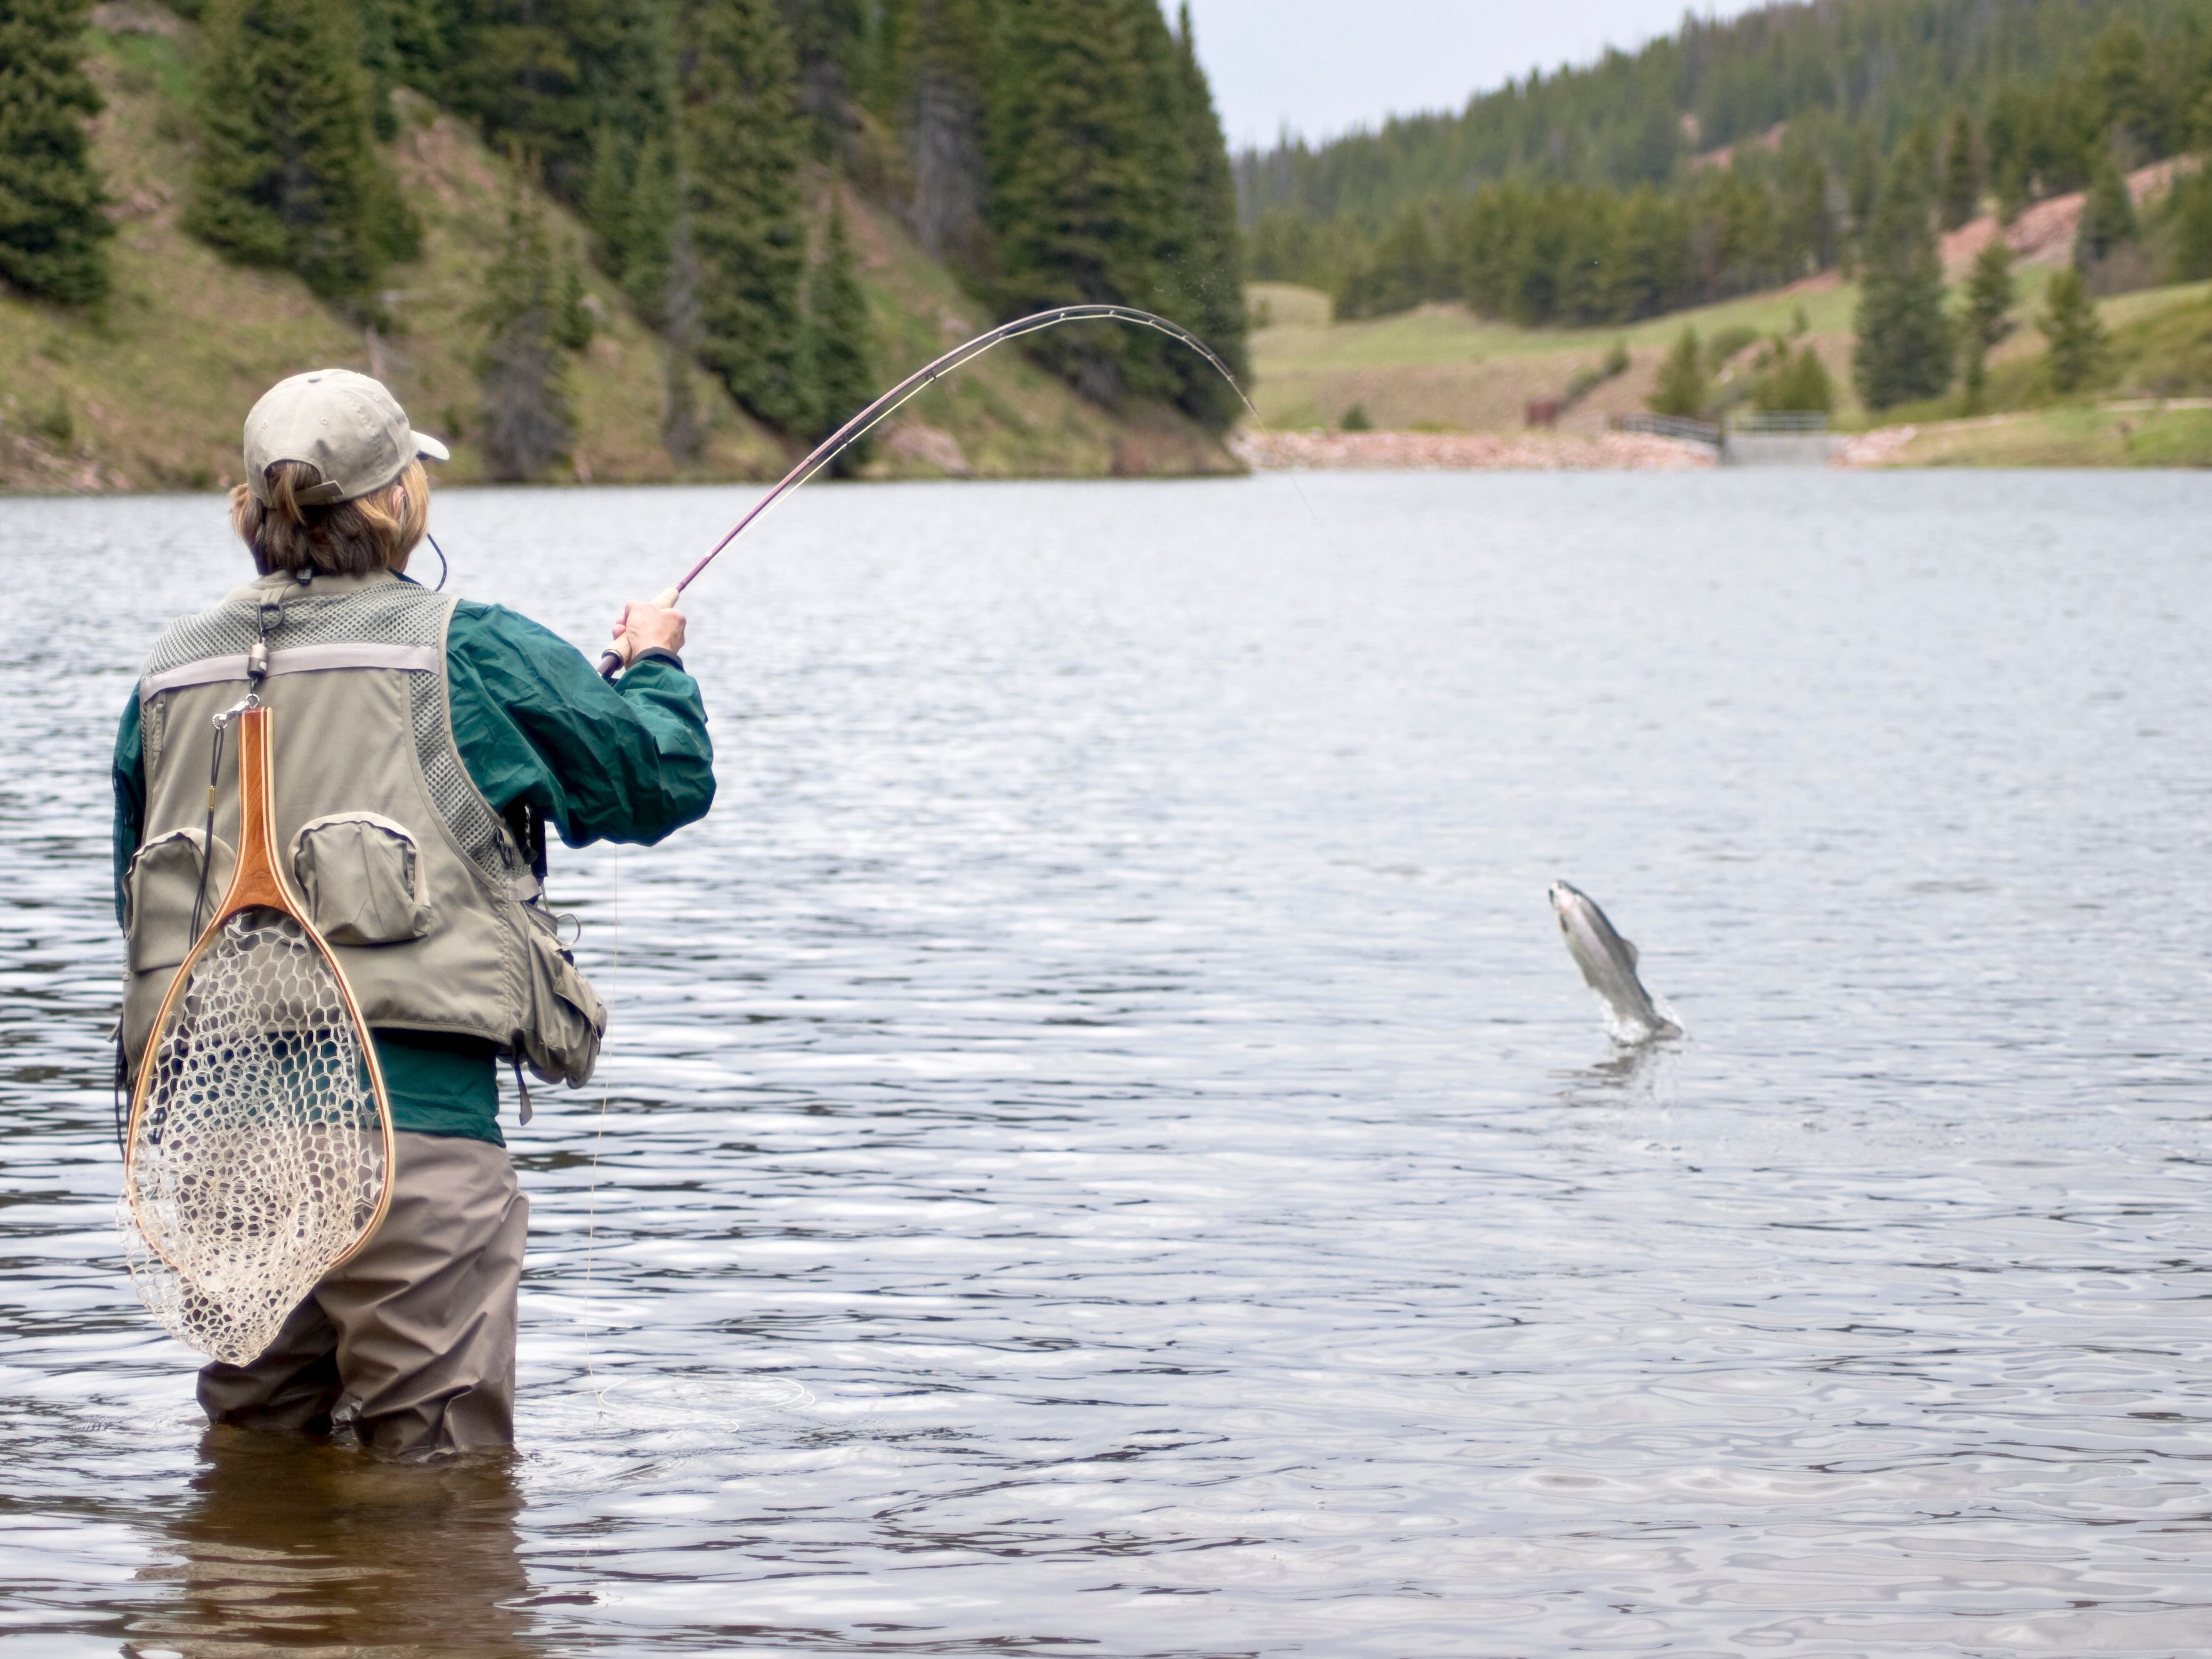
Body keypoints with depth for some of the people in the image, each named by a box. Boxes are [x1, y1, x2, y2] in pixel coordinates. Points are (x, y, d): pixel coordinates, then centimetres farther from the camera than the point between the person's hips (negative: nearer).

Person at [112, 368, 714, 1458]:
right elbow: (666, 778, 7)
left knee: (255, 1444, 17)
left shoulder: (172, 672, 12)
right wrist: (655, 663, 27)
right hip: (406, 1107, -5)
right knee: (438, 1456, -1)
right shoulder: (470, 653, -3)